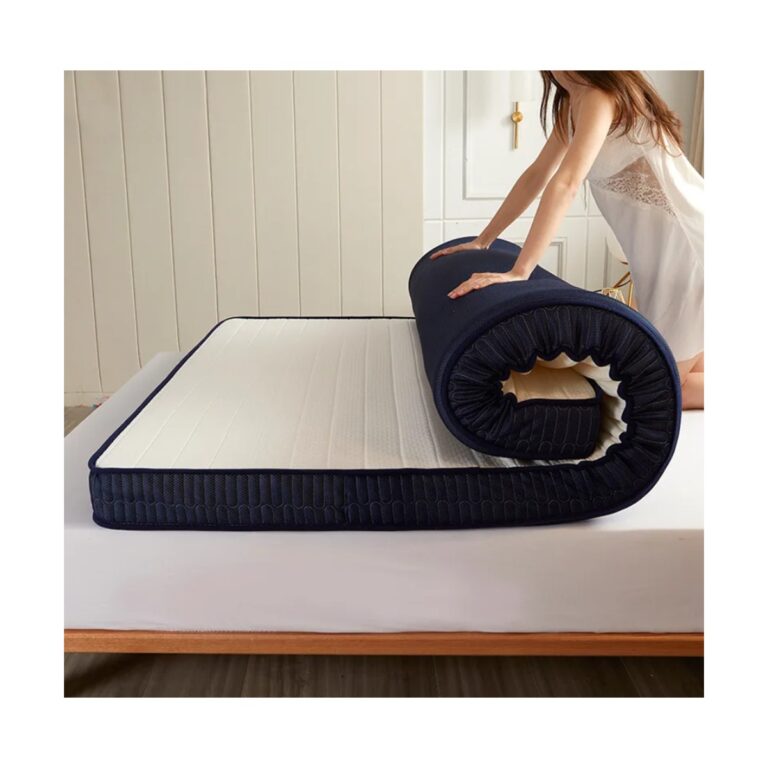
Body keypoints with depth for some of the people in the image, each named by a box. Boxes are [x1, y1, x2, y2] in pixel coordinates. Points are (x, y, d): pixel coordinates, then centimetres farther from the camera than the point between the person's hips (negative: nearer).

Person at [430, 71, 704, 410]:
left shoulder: (602, 95, -19)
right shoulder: (572, 103, 10)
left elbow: (565, 184, -31)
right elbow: (536, 175, 15)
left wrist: (518, 272, -35)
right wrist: (482, 241, 16)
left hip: (687, 244, -9)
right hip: (661, 251, 9)